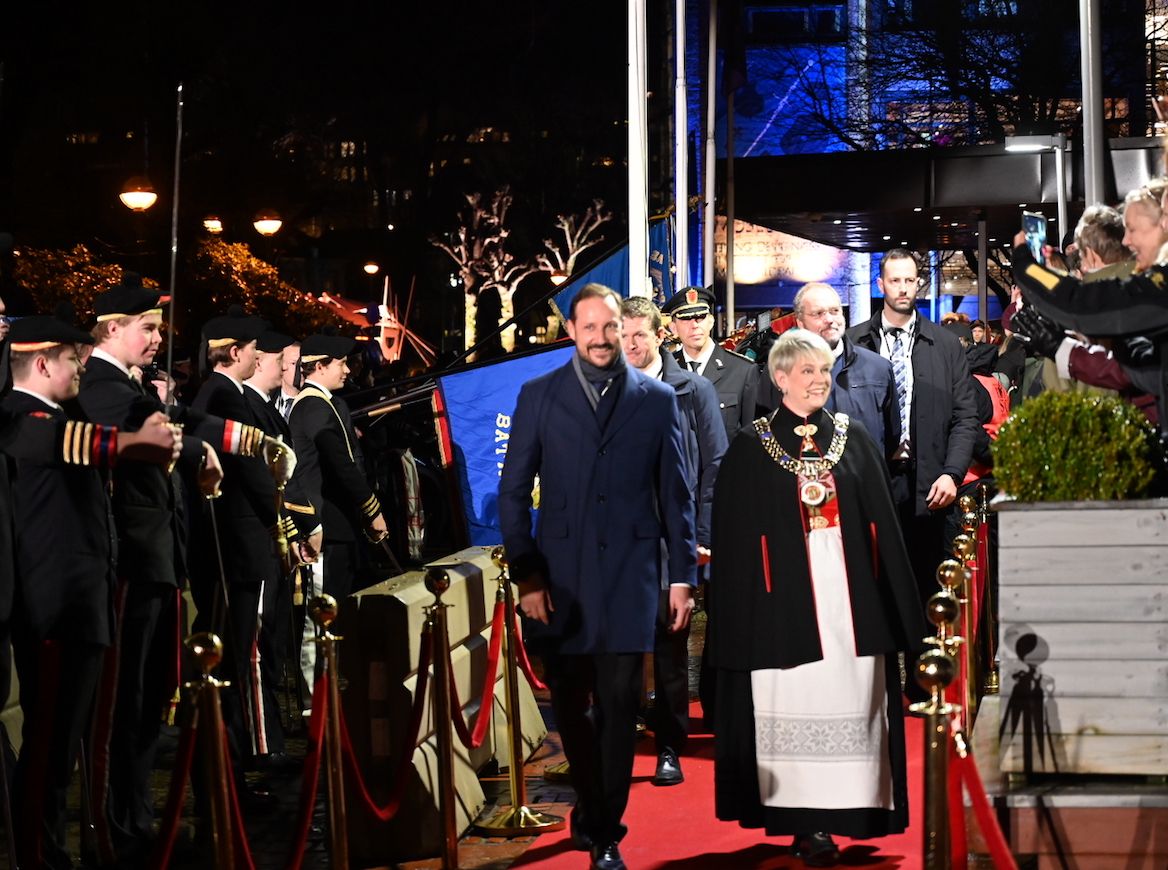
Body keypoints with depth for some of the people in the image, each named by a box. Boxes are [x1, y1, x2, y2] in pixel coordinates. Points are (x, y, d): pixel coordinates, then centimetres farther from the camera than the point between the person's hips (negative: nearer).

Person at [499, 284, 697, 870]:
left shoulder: (657, 398, 5)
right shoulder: (539, 396, 4)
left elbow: (676, 493, 7)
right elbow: (514, 492, 3)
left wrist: (682, 575, 2)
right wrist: (526, 575, -4)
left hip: (629, 573, -1)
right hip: (560, 574, 1)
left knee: (618, 706, -2)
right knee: (569, 706, 10)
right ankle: (591, 805, 31)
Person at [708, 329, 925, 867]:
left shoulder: (854, 441, 10)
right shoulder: (750, 449, 3)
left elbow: (882, 524, 10)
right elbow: (735, 539, 1)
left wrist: (896, 605, 5)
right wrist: (743, 614, -6)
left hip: (850, 597, 2)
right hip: (785, 599, -2)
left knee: (849, 699, 0)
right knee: (796, 702, -2)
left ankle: (845, 808, 8)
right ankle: (808, 822, 4)